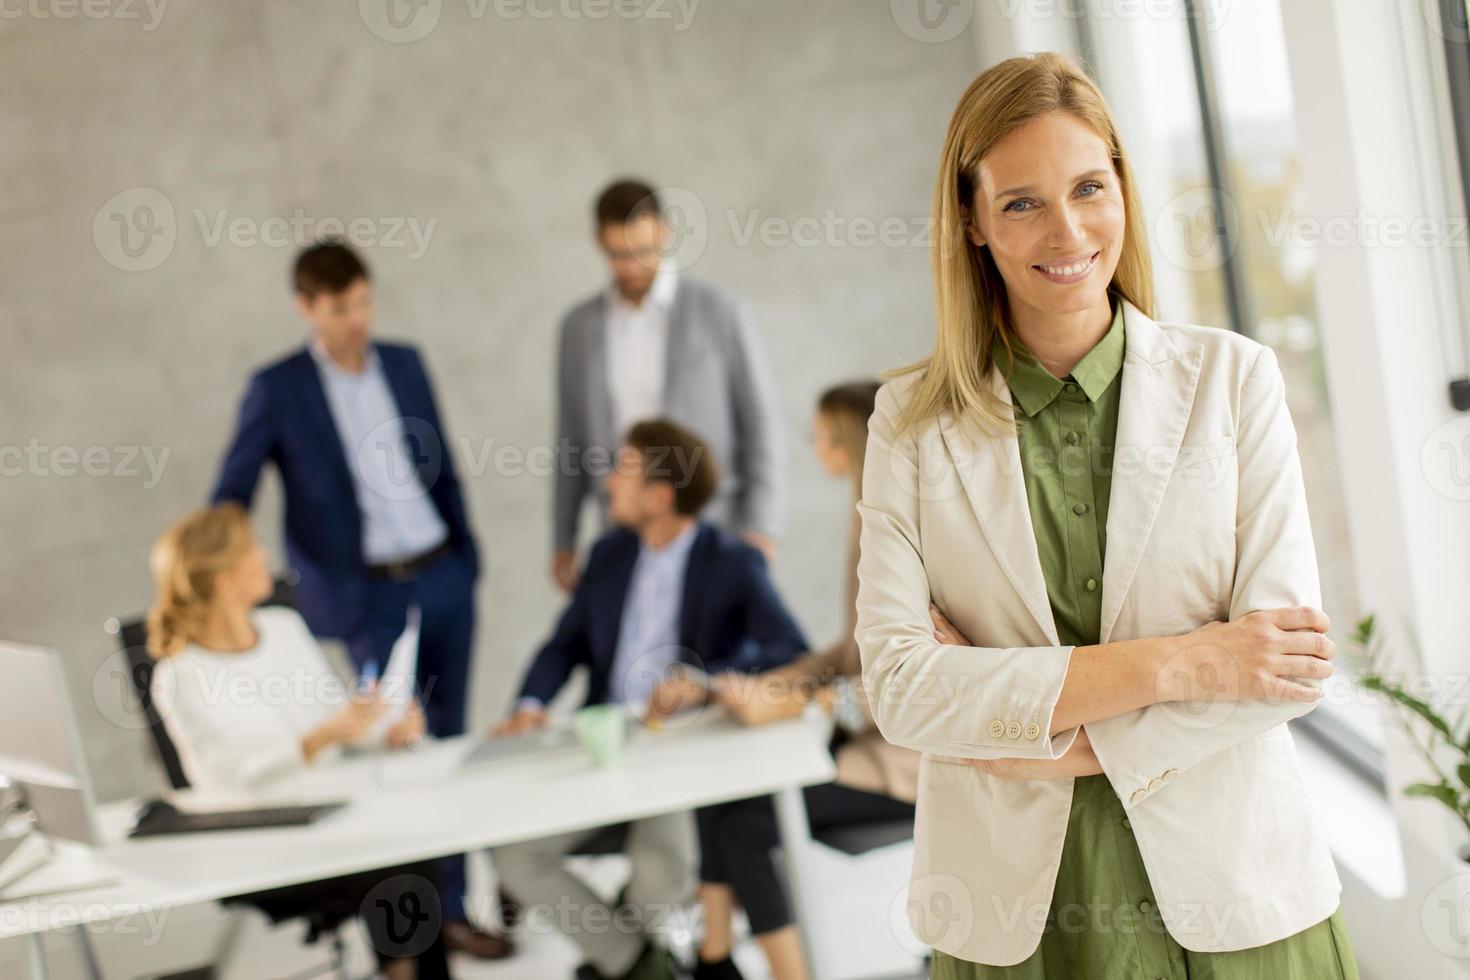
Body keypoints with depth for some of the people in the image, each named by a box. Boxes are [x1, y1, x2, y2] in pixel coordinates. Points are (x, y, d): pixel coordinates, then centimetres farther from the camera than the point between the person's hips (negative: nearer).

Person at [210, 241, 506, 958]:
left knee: (449, 738, 11)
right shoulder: (278, 388, -6)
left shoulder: (404, 364, 7)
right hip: (367, 596, -4)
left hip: (443, 578, 4)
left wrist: (467, 554, 11)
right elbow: (230, 498, -2)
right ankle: (446, 908, 4)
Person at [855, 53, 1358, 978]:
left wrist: (1063, 745, -15)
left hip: (1232, 896, 0)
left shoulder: (1233, 375, -2)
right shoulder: (912, 418, -2)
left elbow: (1289, 659, -8)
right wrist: (1175, 664, -17)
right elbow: (898, 685, -12)